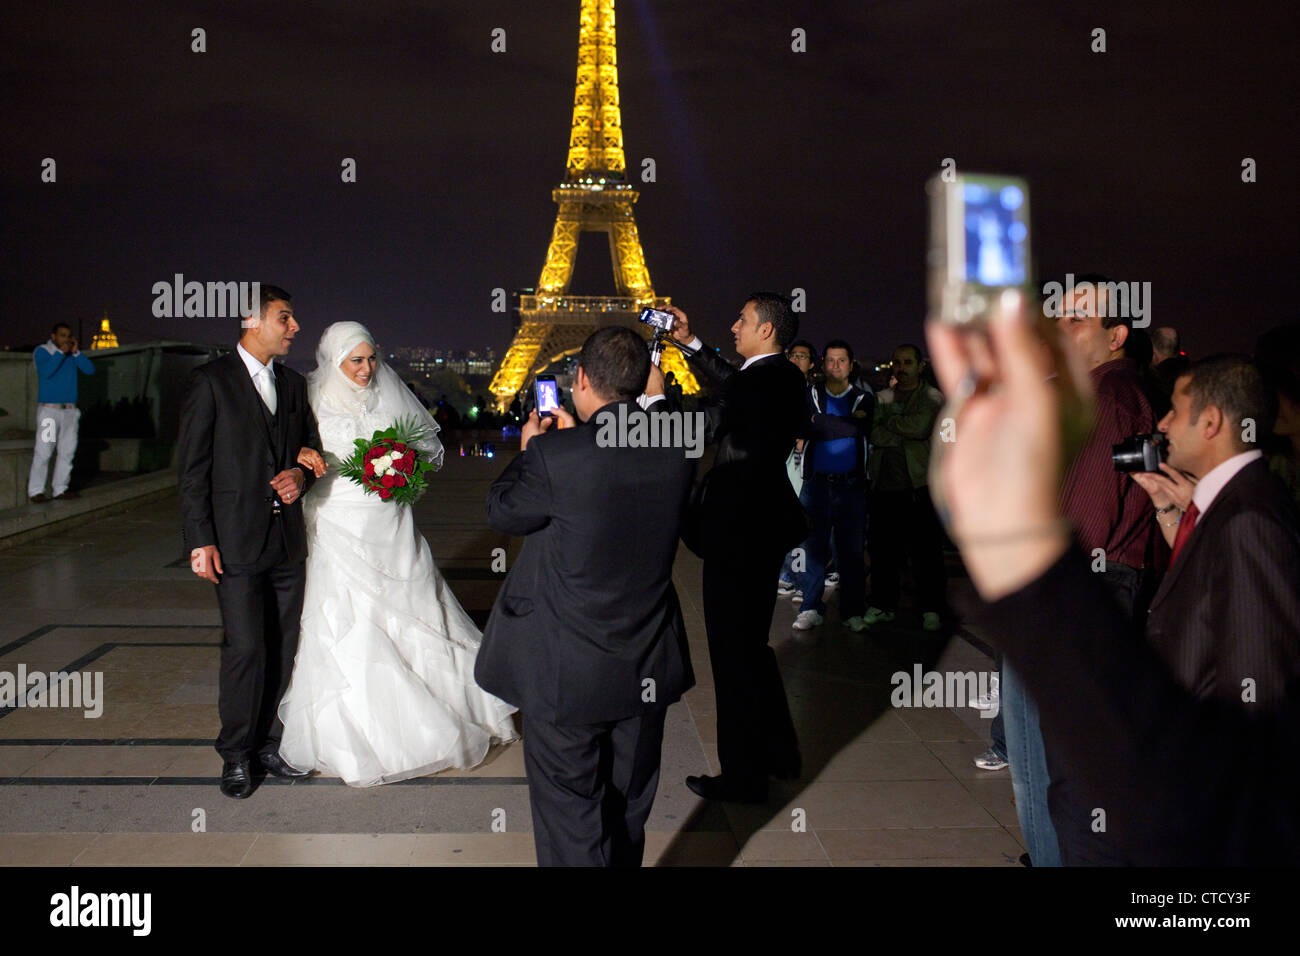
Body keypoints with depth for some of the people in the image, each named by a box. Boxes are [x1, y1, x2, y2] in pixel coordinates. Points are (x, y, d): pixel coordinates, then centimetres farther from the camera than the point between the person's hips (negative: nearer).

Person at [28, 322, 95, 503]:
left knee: (67, 451, 4)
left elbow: (90, 370, 1)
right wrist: (61, 352, -14)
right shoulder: (42, 351, 1)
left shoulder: (73, 355, 14)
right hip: (49, 409, -5)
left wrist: (75, 352, -6)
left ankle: (60, 489, 10)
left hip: (70, 410, 5)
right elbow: (46, 371, -17)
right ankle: (35, 491, -6)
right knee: (43, 451, -9)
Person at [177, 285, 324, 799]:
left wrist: (301, 473, -2)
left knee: (283, 648, 8)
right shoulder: (210, 380, -4)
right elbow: (190, 468, -6)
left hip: (287, 540, 6)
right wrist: (200, 541, -11)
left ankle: (268, 744, 21)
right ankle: (236, 754, 11)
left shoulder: (294, 384, 13)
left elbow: (311, 447, 22)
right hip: (237, 541, -5)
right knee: (246, 649, -6)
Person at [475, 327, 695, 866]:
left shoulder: (554, 455, -22)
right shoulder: (678, 449, -7)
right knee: (628, 811, 22)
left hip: (567, 673, -5)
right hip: (648, 670, 5)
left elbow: (502, 512, -4)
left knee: (571, 821, 10)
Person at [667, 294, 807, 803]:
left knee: (734, 651, 1)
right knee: (750, 645, 22)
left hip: (740, 535, -10)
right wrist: (690, 342, 25)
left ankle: (743, 775, 13)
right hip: (762, 529, 10)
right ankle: (779, 751, 34)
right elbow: (732, 384, 26)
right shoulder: (783, 376, 10)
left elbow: (705, 427, -23)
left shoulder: (762, 382, -20)